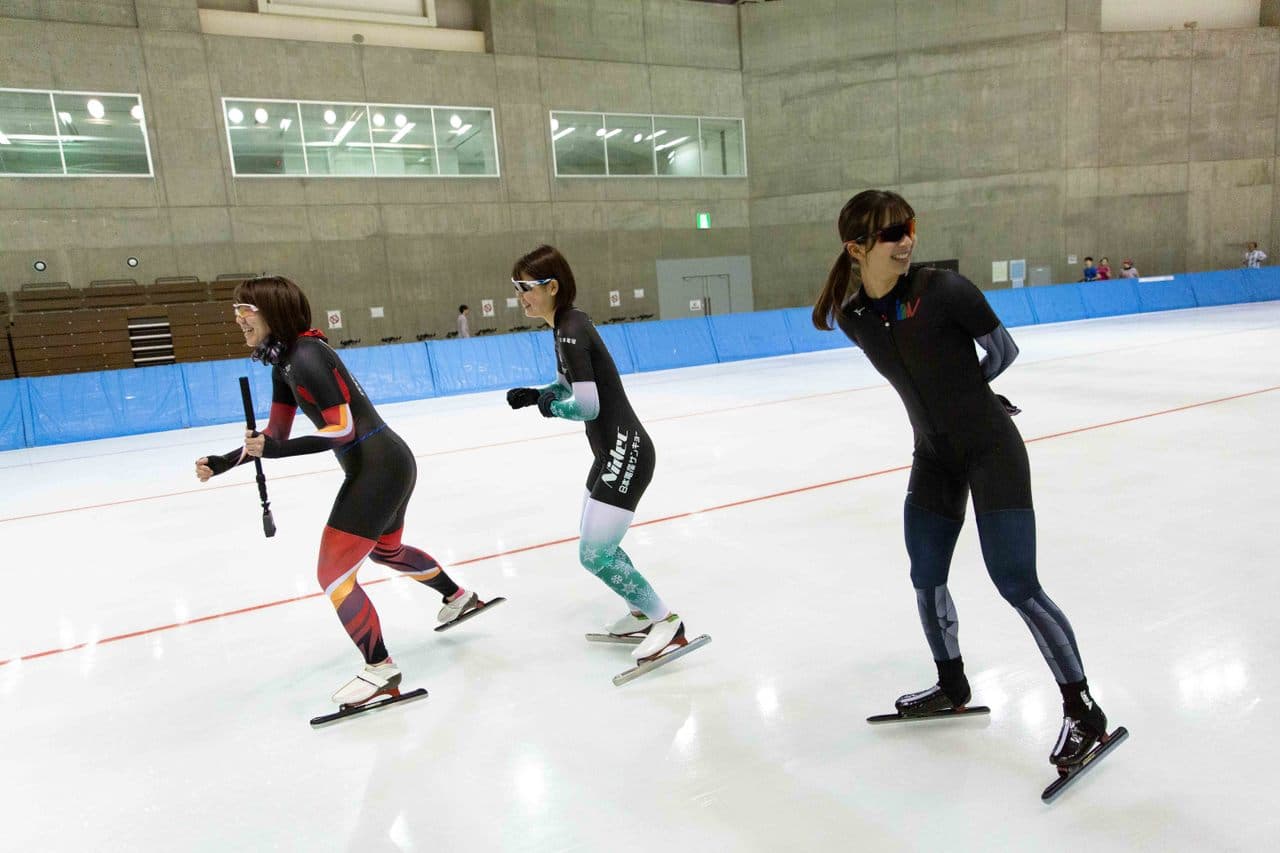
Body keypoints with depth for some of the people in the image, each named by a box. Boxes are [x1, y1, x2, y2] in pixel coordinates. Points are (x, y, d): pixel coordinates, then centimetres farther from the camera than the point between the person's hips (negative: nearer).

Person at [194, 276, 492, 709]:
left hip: (379, 468, -11)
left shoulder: (306, 357, -21)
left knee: (333, 572, -5)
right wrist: (223, 462, 3)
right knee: (385, 549, 30)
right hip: (386, 465, 11)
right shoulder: (284, 360, 10)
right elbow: (276, 435, 13)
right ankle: (459, 597, 50)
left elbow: (342, 430, -22)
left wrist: (274, 451, -28)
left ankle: (380, 670, 8)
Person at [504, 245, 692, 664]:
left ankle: (666, 621, 5)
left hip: (625, 452, -11)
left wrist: (550, 405, -6)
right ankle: (643, 611, 33)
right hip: (612, 451, 11)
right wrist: (533, 395, 2)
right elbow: (564, 386, 21)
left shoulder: (572, 331, -20)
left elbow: (588, 407, -24)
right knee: (595, 543, 20)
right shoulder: (565, 326, 10)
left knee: (594, 555, -9)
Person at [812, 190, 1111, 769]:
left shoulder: (943, 290, -19)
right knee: (926, 580, 13)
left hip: (990, 447, -5)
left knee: (1016, 584, -6)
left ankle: (1083, 711, 13)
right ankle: (952, 687, 36)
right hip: (933, 455, 6)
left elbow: (1003, 351, -5)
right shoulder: (851, 317, -4)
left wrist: (964, 388, 8)